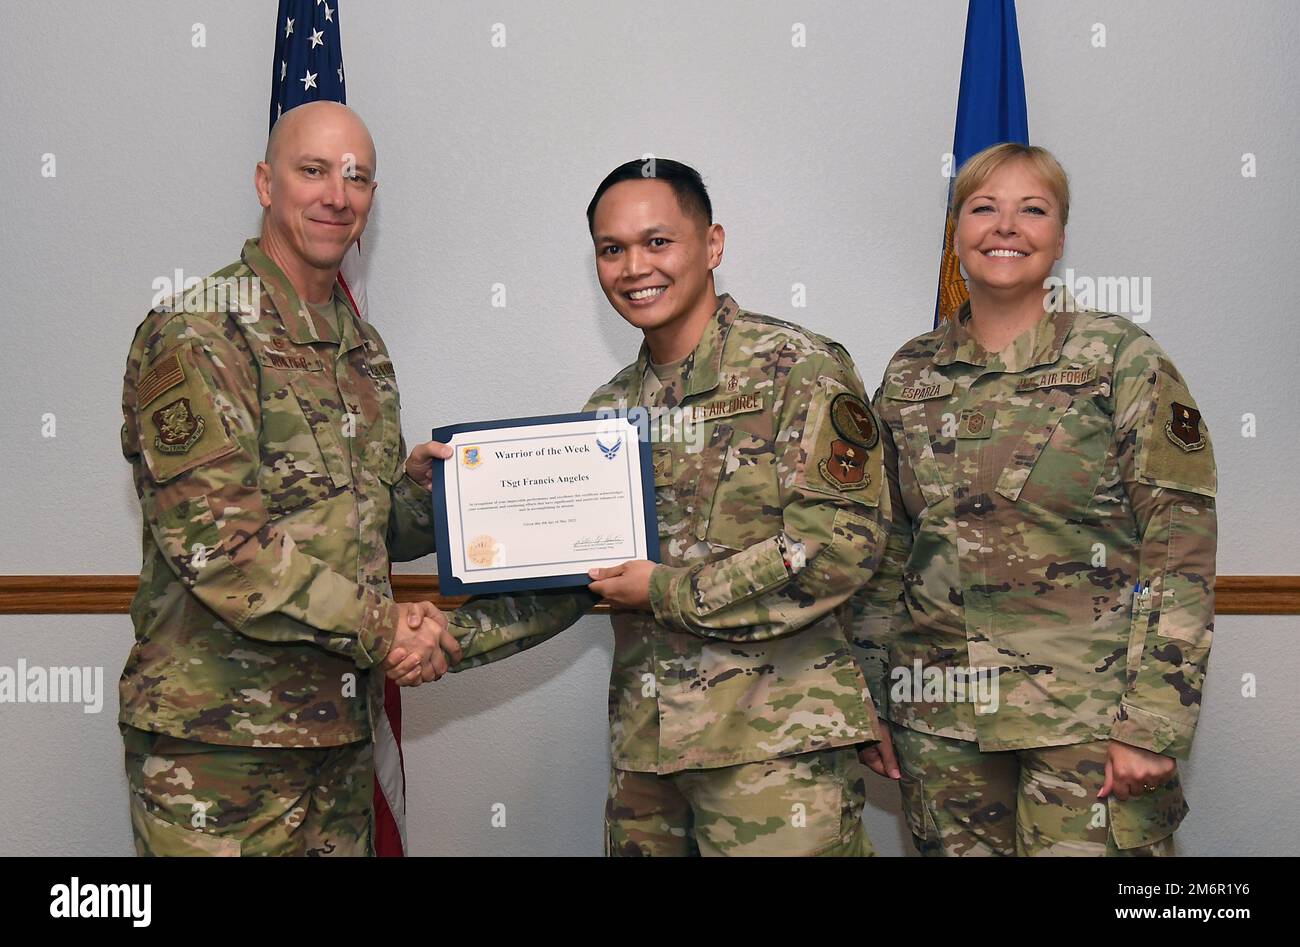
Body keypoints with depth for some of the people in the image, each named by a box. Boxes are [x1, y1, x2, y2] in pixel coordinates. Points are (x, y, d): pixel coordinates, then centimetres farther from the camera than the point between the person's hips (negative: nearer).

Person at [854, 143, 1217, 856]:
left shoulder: (1125, 362, -4)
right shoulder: (909, 374, 7)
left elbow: (1181, 552, -7)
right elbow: (885, 550, 11)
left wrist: (1152, 725, -13)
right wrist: (872, 702, 8)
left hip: (1087, 717, -3)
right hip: (940, 720, 3)